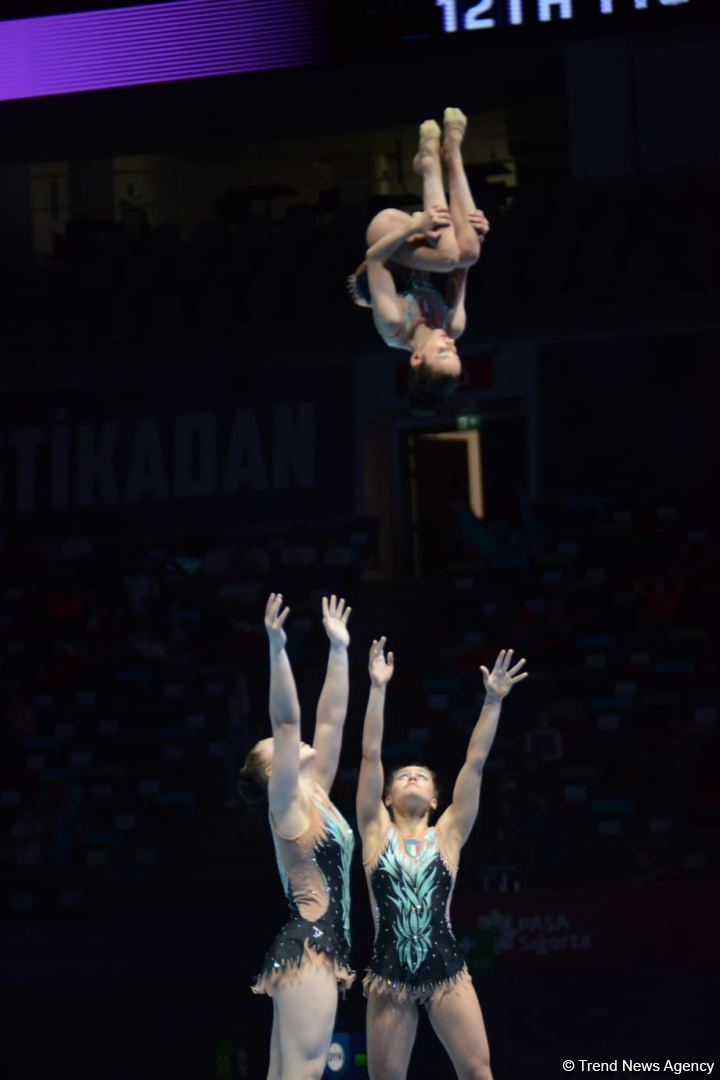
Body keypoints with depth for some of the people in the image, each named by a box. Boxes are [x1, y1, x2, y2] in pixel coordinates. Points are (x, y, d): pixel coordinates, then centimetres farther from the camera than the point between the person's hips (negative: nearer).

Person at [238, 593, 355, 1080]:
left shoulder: (315, 797, 18)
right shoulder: (286, 804, -3)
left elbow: (331, 721, 21)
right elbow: (285, 720, -13)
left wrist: (340, 648, 21)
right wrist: (277, 646, -19)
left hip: (321, 948, 9)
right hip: (308, 946, -9)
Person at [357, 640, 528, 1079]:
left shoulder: (447, 834, 9)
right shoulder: (377, 832, 8)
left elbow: (475, 763, 4)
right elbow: (371, 755, 2)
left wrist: (493, 701, -2)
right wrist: (378, 689, -4)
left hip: (446, 969, 0)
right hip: (390, 973, 0)